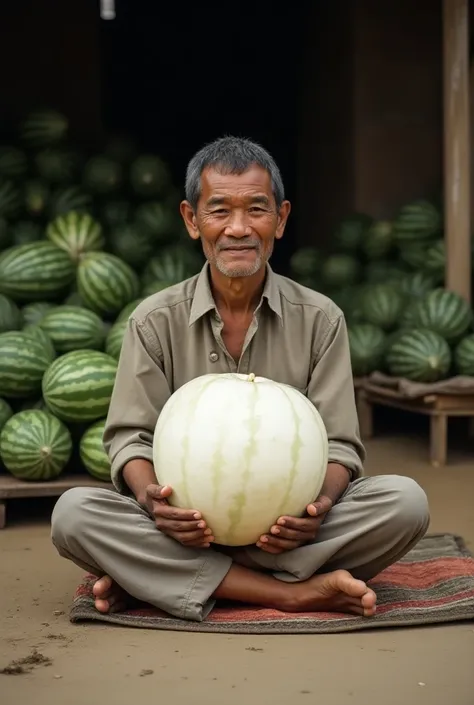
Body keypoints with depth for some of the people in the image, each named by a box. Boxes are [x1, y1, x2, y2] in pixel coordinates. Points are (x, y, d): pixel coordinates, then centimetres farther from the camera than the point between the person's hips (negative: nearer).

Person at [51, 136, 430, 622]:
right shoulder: (155, 321, 2)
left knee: (406, 501, -26)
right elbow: (131, 436, -1)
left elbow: (339, 444, -1)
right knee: (73, 513, -27)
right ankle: (293, 593, -28)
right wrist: (151, 498, -24)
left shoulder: (320, 319, 2)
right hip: (186, 527, 0)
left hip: (287, 528, 1)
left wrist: (320, 503, -24)